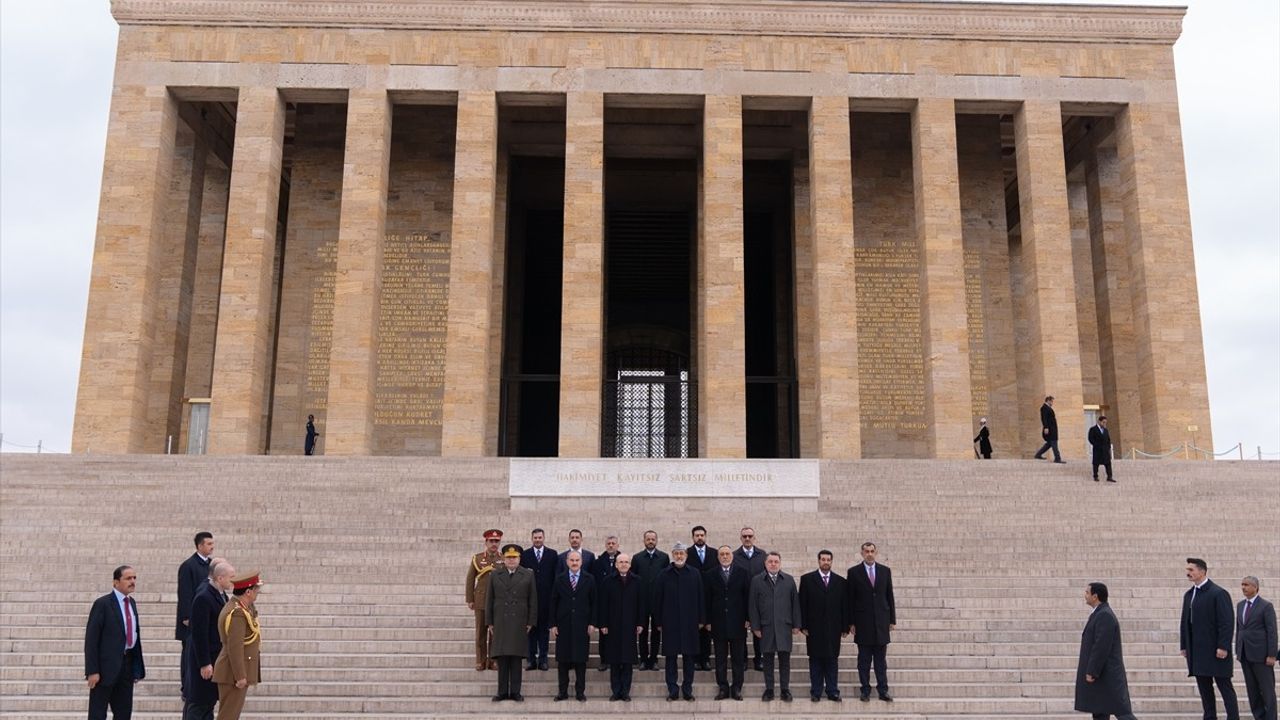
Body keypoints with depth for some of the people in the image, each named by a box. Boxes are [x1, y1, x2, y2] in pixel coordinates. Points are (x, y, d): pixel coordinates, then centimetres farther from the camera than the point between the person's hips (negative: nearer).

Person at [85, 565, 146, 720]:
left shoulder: (131, 603, 12)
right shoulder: (103, 604, -10)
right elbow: (91, 639, -13)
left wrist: (137, 667, 11)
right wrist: (92, 671, -17)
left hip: (127, 664, 7)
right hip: (107, 666, -7)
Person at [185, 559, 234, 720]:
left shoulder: (220, 593, 4)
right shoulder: (203, 598, -23)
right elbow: (199, 633, -23)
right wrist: (204, 664, -21)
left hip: (217, 656, 9)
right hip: (205, 658, -9)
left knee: (210, 700, 17)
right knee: (197, 704, 2)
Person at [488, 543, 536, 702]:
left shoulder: (528, 575, 5)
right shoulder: (494, 575, 8)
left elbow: (533, 600, 4)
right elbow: (489, 600, 8)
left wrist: (531, 622, -1)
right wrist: (489, 622, 3)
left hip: (519, 623, -1)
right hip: (500, 623, 1)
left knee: (516, 658, 1)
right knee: (502, 659, 2)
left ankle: (515, 692, 7)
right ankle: (502, 692, 8)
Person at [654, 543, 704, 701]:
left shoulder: (694, 574, 4)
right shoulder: (664, 575, 1)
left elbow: (700, 598, 6)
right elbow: (657, 599, 2)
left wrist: (701, 619, 2)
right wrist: (658, 621, 0)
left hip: (689, 622, 1)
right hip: (670, 622, -1)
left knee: (689, 656, 4)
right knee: (671, 657, 3)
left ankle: (687, 690, 13)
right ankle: (672, 690, 10)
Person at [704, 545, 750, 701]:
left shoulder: (742, 573, 3)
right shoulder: (710, 575, 4)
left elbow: (747, 596, 2)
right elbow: (707, 599, 3)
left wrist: (748, 618, -4)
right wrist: (708, 621, -2)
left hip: (738, 622, 0)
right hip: (718, 622, 1)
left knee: (738, 658, 4)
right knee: (720, 658, 6)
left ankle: (737, 688, 12)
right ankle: (723, 688, 13)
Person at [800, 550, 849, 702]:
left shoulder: (840, 582, 9)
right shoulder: (807, 579, 3)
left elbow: (845, 606, 7)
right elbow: (802, 604, 0)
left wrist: (845, 627, 2)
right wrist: (803, 626, -6)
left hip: (833, 628, 1)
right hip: (814, 628, -1)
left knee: (832, 660, 3)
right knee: (815, 661, 3)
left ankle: (833, 692, 10)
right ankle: (816, 692, 9)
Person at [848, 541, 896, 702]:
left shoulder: (885, 571, 7)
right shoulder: (854, 572, 0)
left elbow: (890, 596, 9)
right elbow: (850, 599, 0)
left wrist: (892, 620, 6)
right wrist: (851, 622, -4)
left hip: (881, 621, 2)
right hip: (863, 622, -2)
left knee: (881, 659, 5)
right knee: (864, 660, 3)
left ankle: (883, 691, 9)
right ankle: (865, 691, 9)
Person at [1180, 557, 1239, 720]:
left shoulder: (1219, 593, -9)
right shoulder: (1188, 595, 13)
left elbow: (1227, 622, -14)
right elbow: (1185, 622, 16)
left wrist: (1223, 647, -19)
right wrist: (1184, 646, 12)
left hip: (1216, 651, -7)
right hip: (1197, 653, 7)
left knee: (1225, 687, -2)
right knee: (1204, 688, 9)